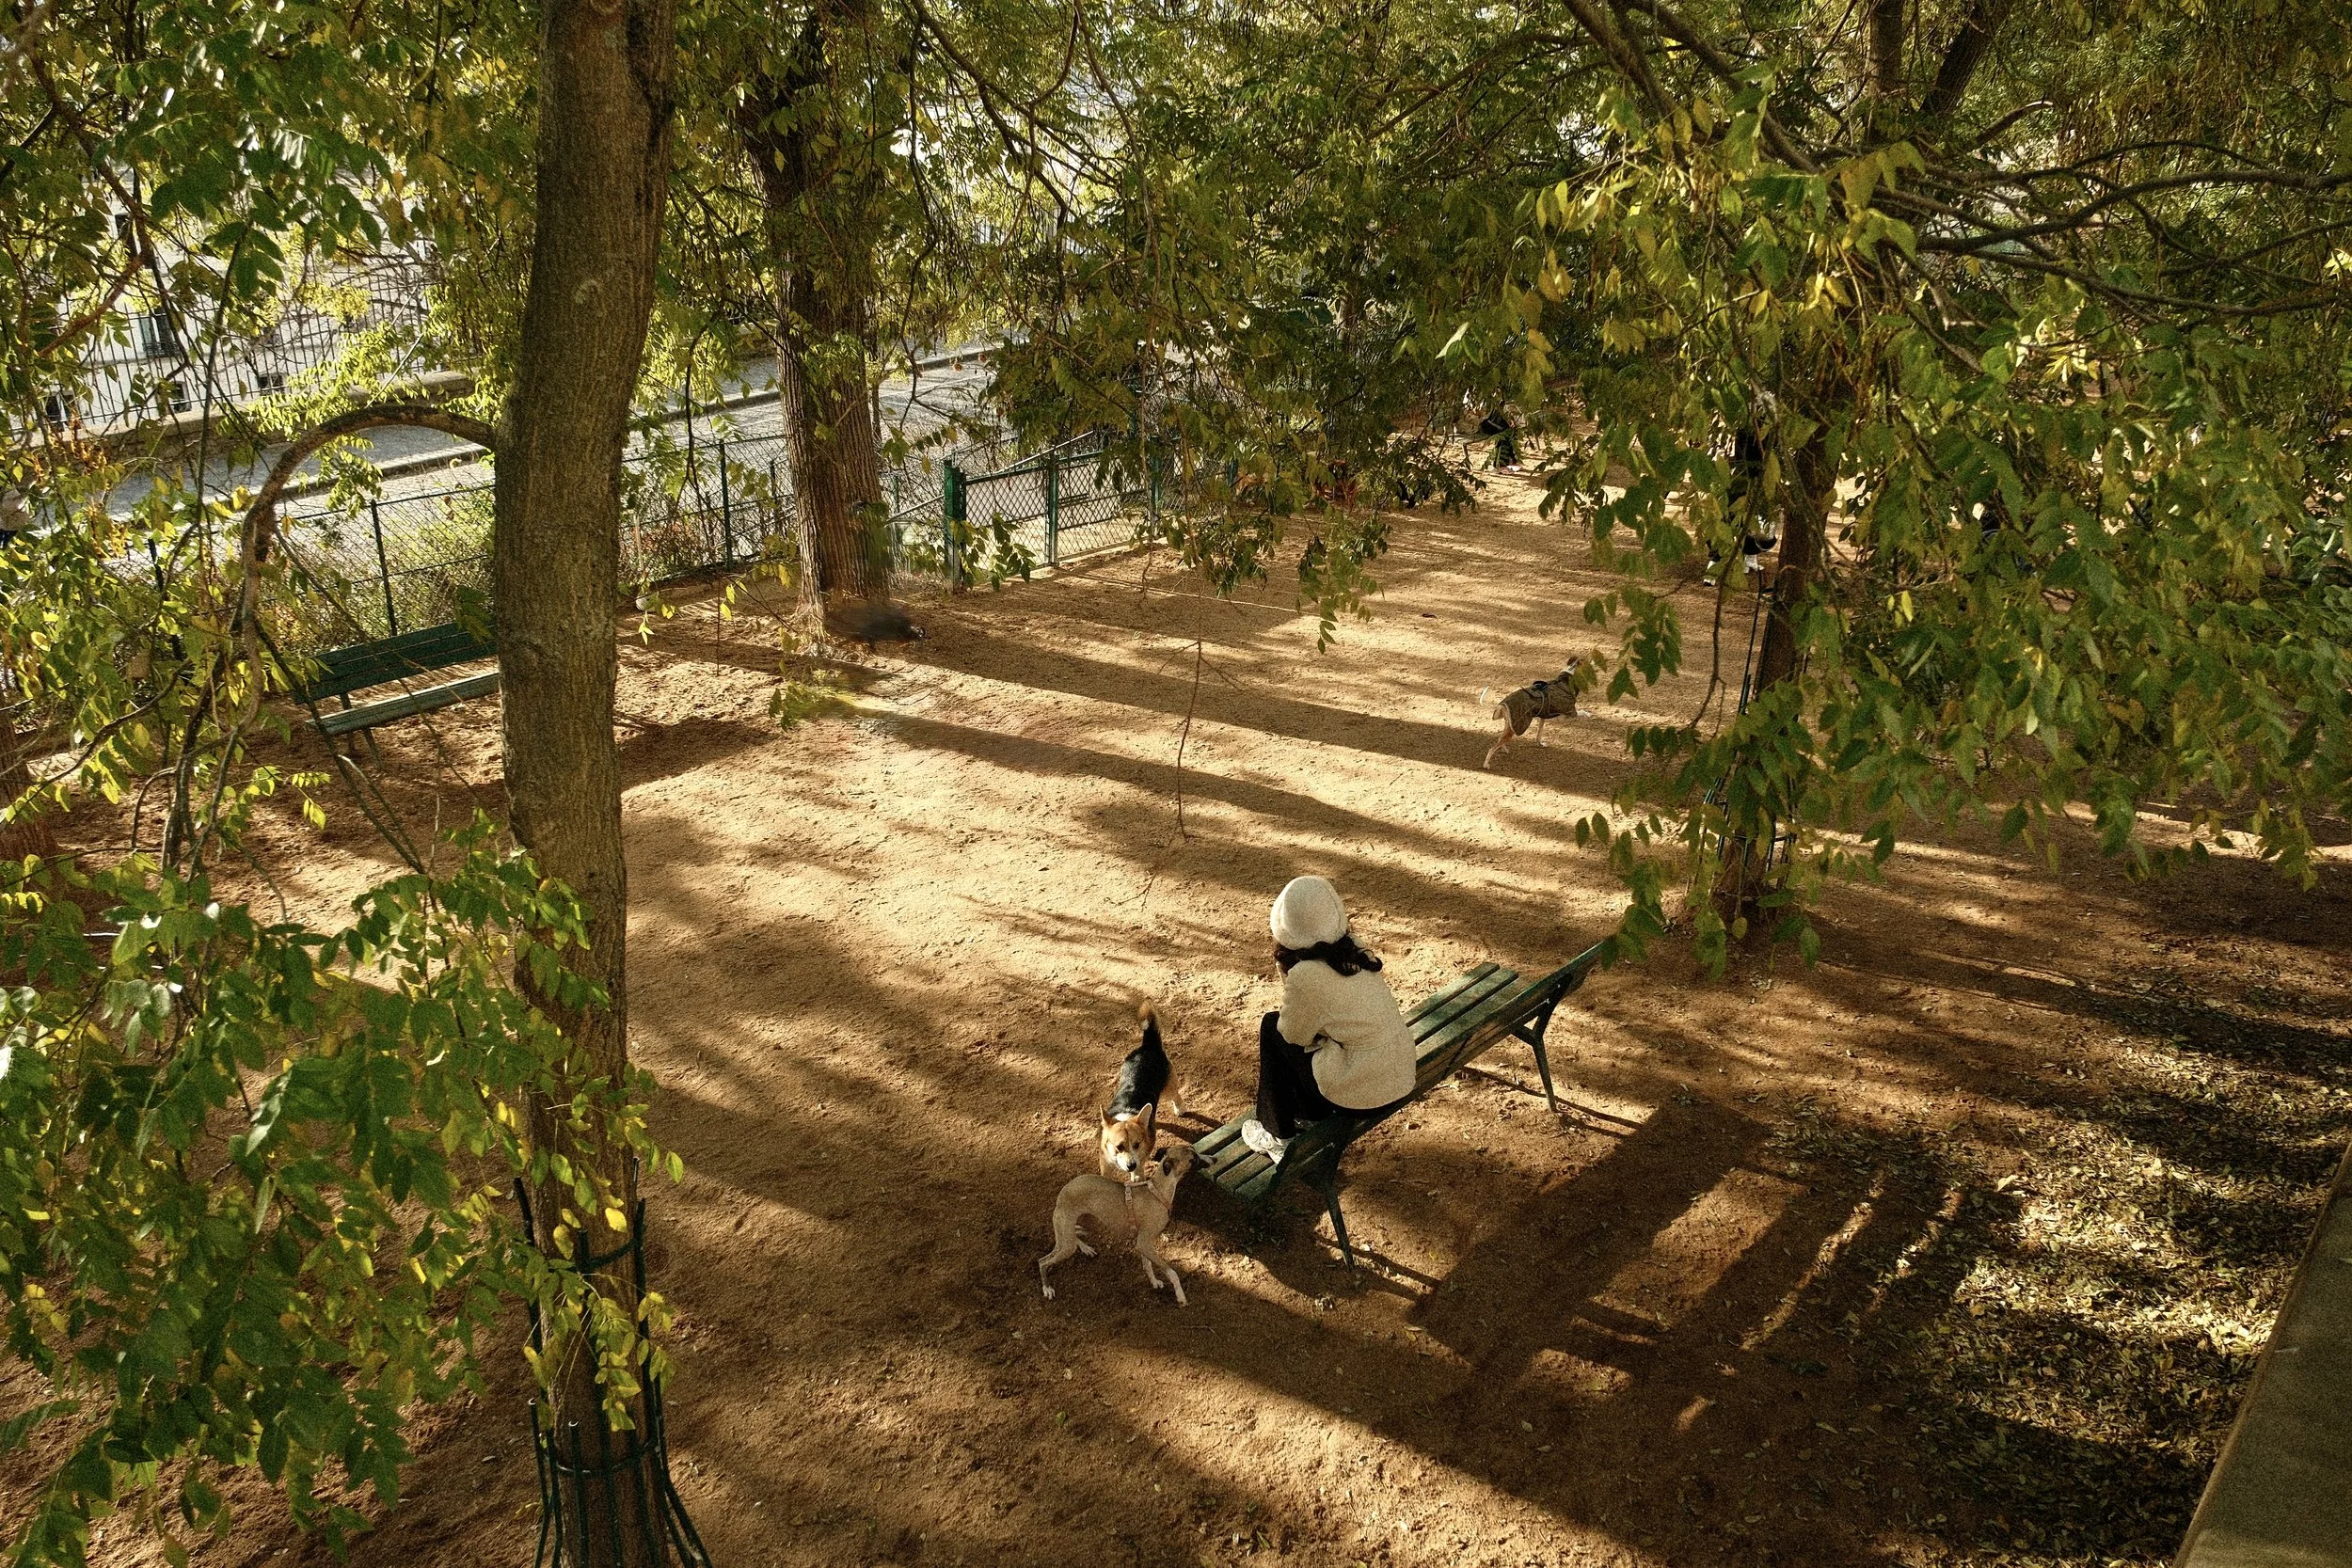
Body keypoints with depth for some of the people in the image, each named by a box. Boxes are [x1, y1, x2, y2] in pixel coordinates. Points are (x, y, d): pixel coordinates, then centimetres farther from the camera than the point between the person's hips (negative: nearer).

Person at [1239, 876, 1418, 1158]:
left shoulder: (1306, 976, -20)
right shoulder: (1353, 952, 3)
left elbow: (1293, 1035, -3)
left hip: (1361, 1093, -7)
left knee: (1272, 1027, 10)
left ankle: (1279, 1135, 20)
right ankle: (1310, 1114, 34)